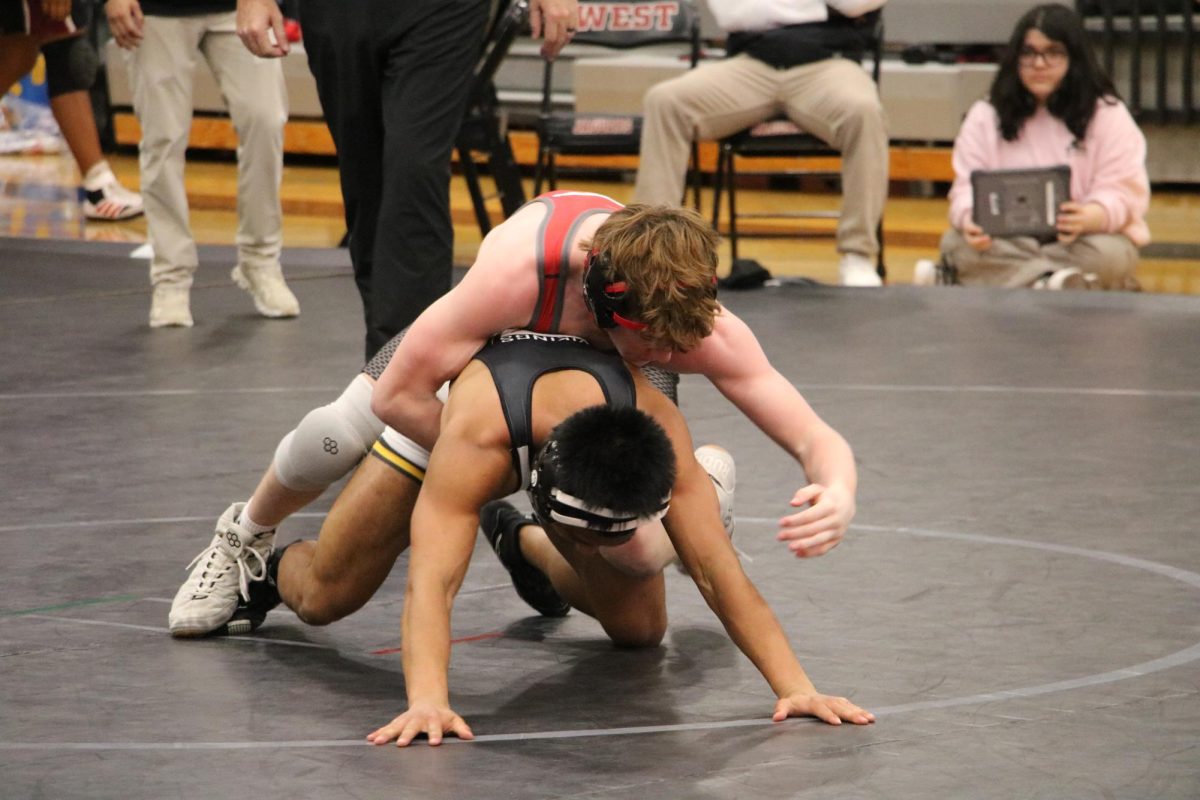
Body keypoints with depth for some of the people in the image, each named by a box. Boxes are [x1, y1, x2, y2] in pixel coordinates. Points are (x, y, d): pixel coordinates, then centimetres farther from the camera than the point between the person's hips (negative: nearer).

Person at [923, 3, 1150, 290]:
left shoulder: (1108, 115, 1)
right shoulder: (985, 117, 8)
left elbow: (1124, 192, -8)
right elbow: (968, 188, -2)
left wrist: (1088, 218, -32)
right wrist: (970, 219, -28)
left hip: (1079, 241, -2)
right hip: (1006, 242, 2)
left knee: (1110, 255, -35)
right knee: (955, 243, -28)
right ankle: (1050, 282, -41)